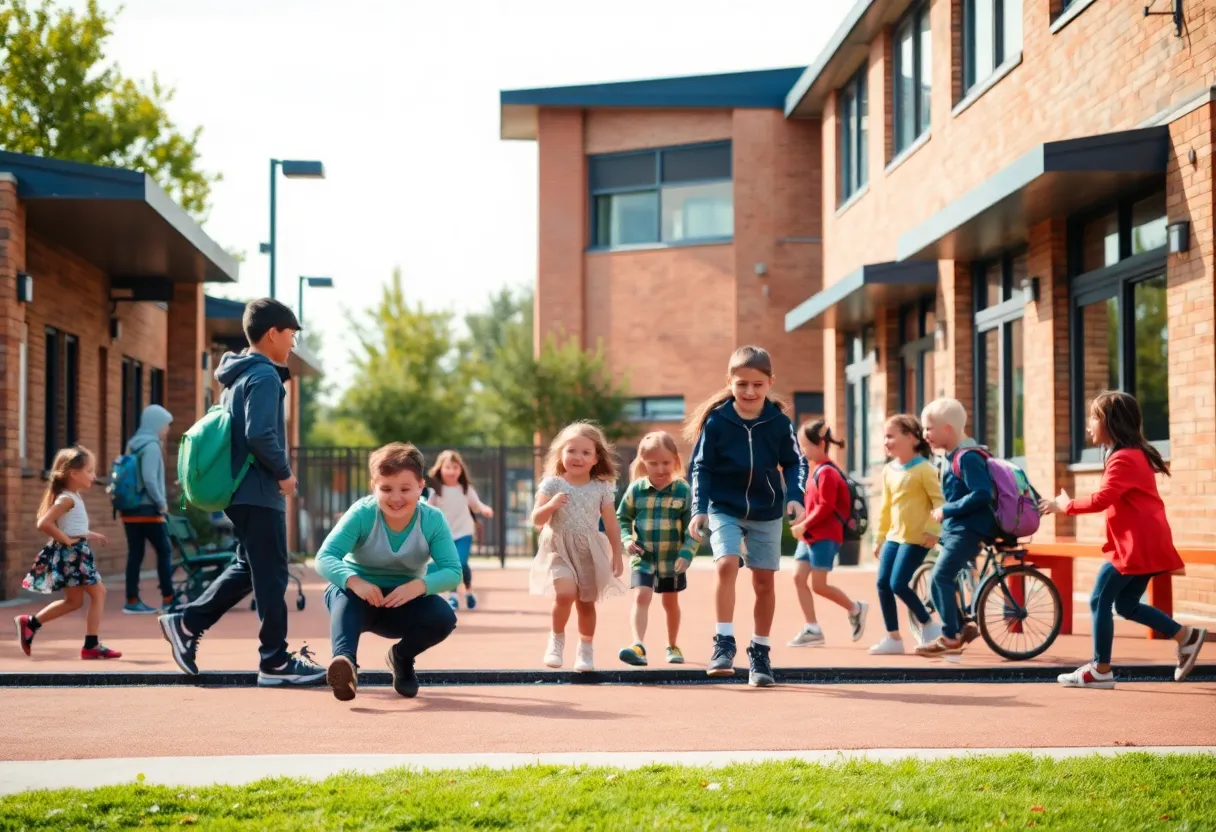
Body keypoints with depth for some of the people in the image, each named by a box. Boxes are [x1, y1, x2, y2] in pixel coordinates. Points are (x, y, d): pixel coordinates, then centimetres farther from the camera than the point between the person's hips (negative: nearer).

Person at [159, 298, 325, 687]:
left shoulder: (238, 377, 16)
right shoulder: (265, 376, -14)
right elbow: (260, 435, -25)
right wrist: (285, 473, -12)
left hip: (240, 490, 10)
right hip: (261, 493, -10)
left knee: (248, 568, 18)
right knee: (271, 575, -3)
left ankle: (187, 622, 16)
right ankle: (276, 662, 1)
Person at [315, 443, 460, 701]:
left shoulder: (433, 520, -16)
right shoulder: (362, 514, -21)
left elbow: (452, 571, -23)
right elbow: (325, 558, -29)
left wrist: (418, 586, -44)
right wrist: (354, 581, -51)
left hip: (402, 604, 2)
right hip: (360, 597, -2)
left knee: (444, 617, -26)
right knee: (345, 594, -37)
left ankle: (402, 657, 5)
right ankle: (345, 661, -58)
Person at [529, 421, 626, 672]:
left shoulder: (602, 488, 2)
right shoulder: (552, 485, -3)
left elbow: (612, 525, 6)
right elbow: (537, 520, -5)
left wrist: (617, 555, 5)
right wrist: (550, 506, -24)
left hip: (590, 552, 2)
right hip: (559, 549, -2)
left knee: (587, 603, 6)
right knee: (566, 593, -23)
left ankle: (585, 650, 24)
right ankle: (557, 639, -1)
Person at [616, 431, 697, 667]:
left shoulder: (683, 491, -9)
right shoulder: (636, 490, -5)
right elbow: (622, 519, 7)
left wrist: (686, 554, -18)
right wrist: (626, 540, -10)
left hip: (673, 559, 0)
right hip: (643, 558, 0)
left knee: (671, 603, 16)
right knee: (641, 596, -17)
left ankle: (673, 646, 34)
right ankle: (638, 646, -25)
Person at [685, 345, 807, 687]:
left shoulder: (779, 422, -9)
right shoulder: (716, 421, -12)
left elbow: (794, 463, 2)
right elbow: (702, 467, -6)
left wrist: (795, 496, -13)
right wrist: (699, 509, -14)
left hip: (767, 512, 2)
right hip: (725, 509, -2)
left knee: (764, 582, 6)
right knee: (727, 565, -23)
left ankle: (760, 653, 20)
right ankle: (724, 644, -16)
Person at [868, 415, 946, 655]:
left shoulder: (924, 469, -13)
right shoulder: (889, 471, 10)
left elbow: (940, 501, -14)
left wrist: (932, 530, -21)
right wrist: (880, 538, 19)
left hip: (916, 538, -8)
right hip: (894, 536, 8)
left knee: (898, 584, -12)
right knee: (883, 583, 1)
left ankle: (929, 625, 8)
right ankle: (893, 637, 8)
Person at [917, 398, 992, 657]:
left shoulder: (967, 457, -17)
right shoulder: (949, 458, 13)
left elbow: (982, 494, -26)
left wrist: (947, 510, -21)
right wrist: (944, 513, 9)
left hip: (969, 529, -10)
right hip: (954, 528, 10)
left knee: (940, 578, -14)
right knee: (944, 579, 12)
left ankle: (950, 637, -8)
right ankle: (962, 628, 22)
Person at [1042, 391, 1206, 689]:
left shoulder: (1123, 459, -15)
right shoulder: (1135, 454, 18)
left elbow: (1102, 499, -26)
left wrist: (1066, 505, -13)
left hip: (1136, 546, -10)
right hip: (1145, 544, 10)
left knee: (1100, 600, -3)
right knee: (1126, 604, 16)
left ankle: (1101, 670, 0)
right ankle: (1187, 636, 13)